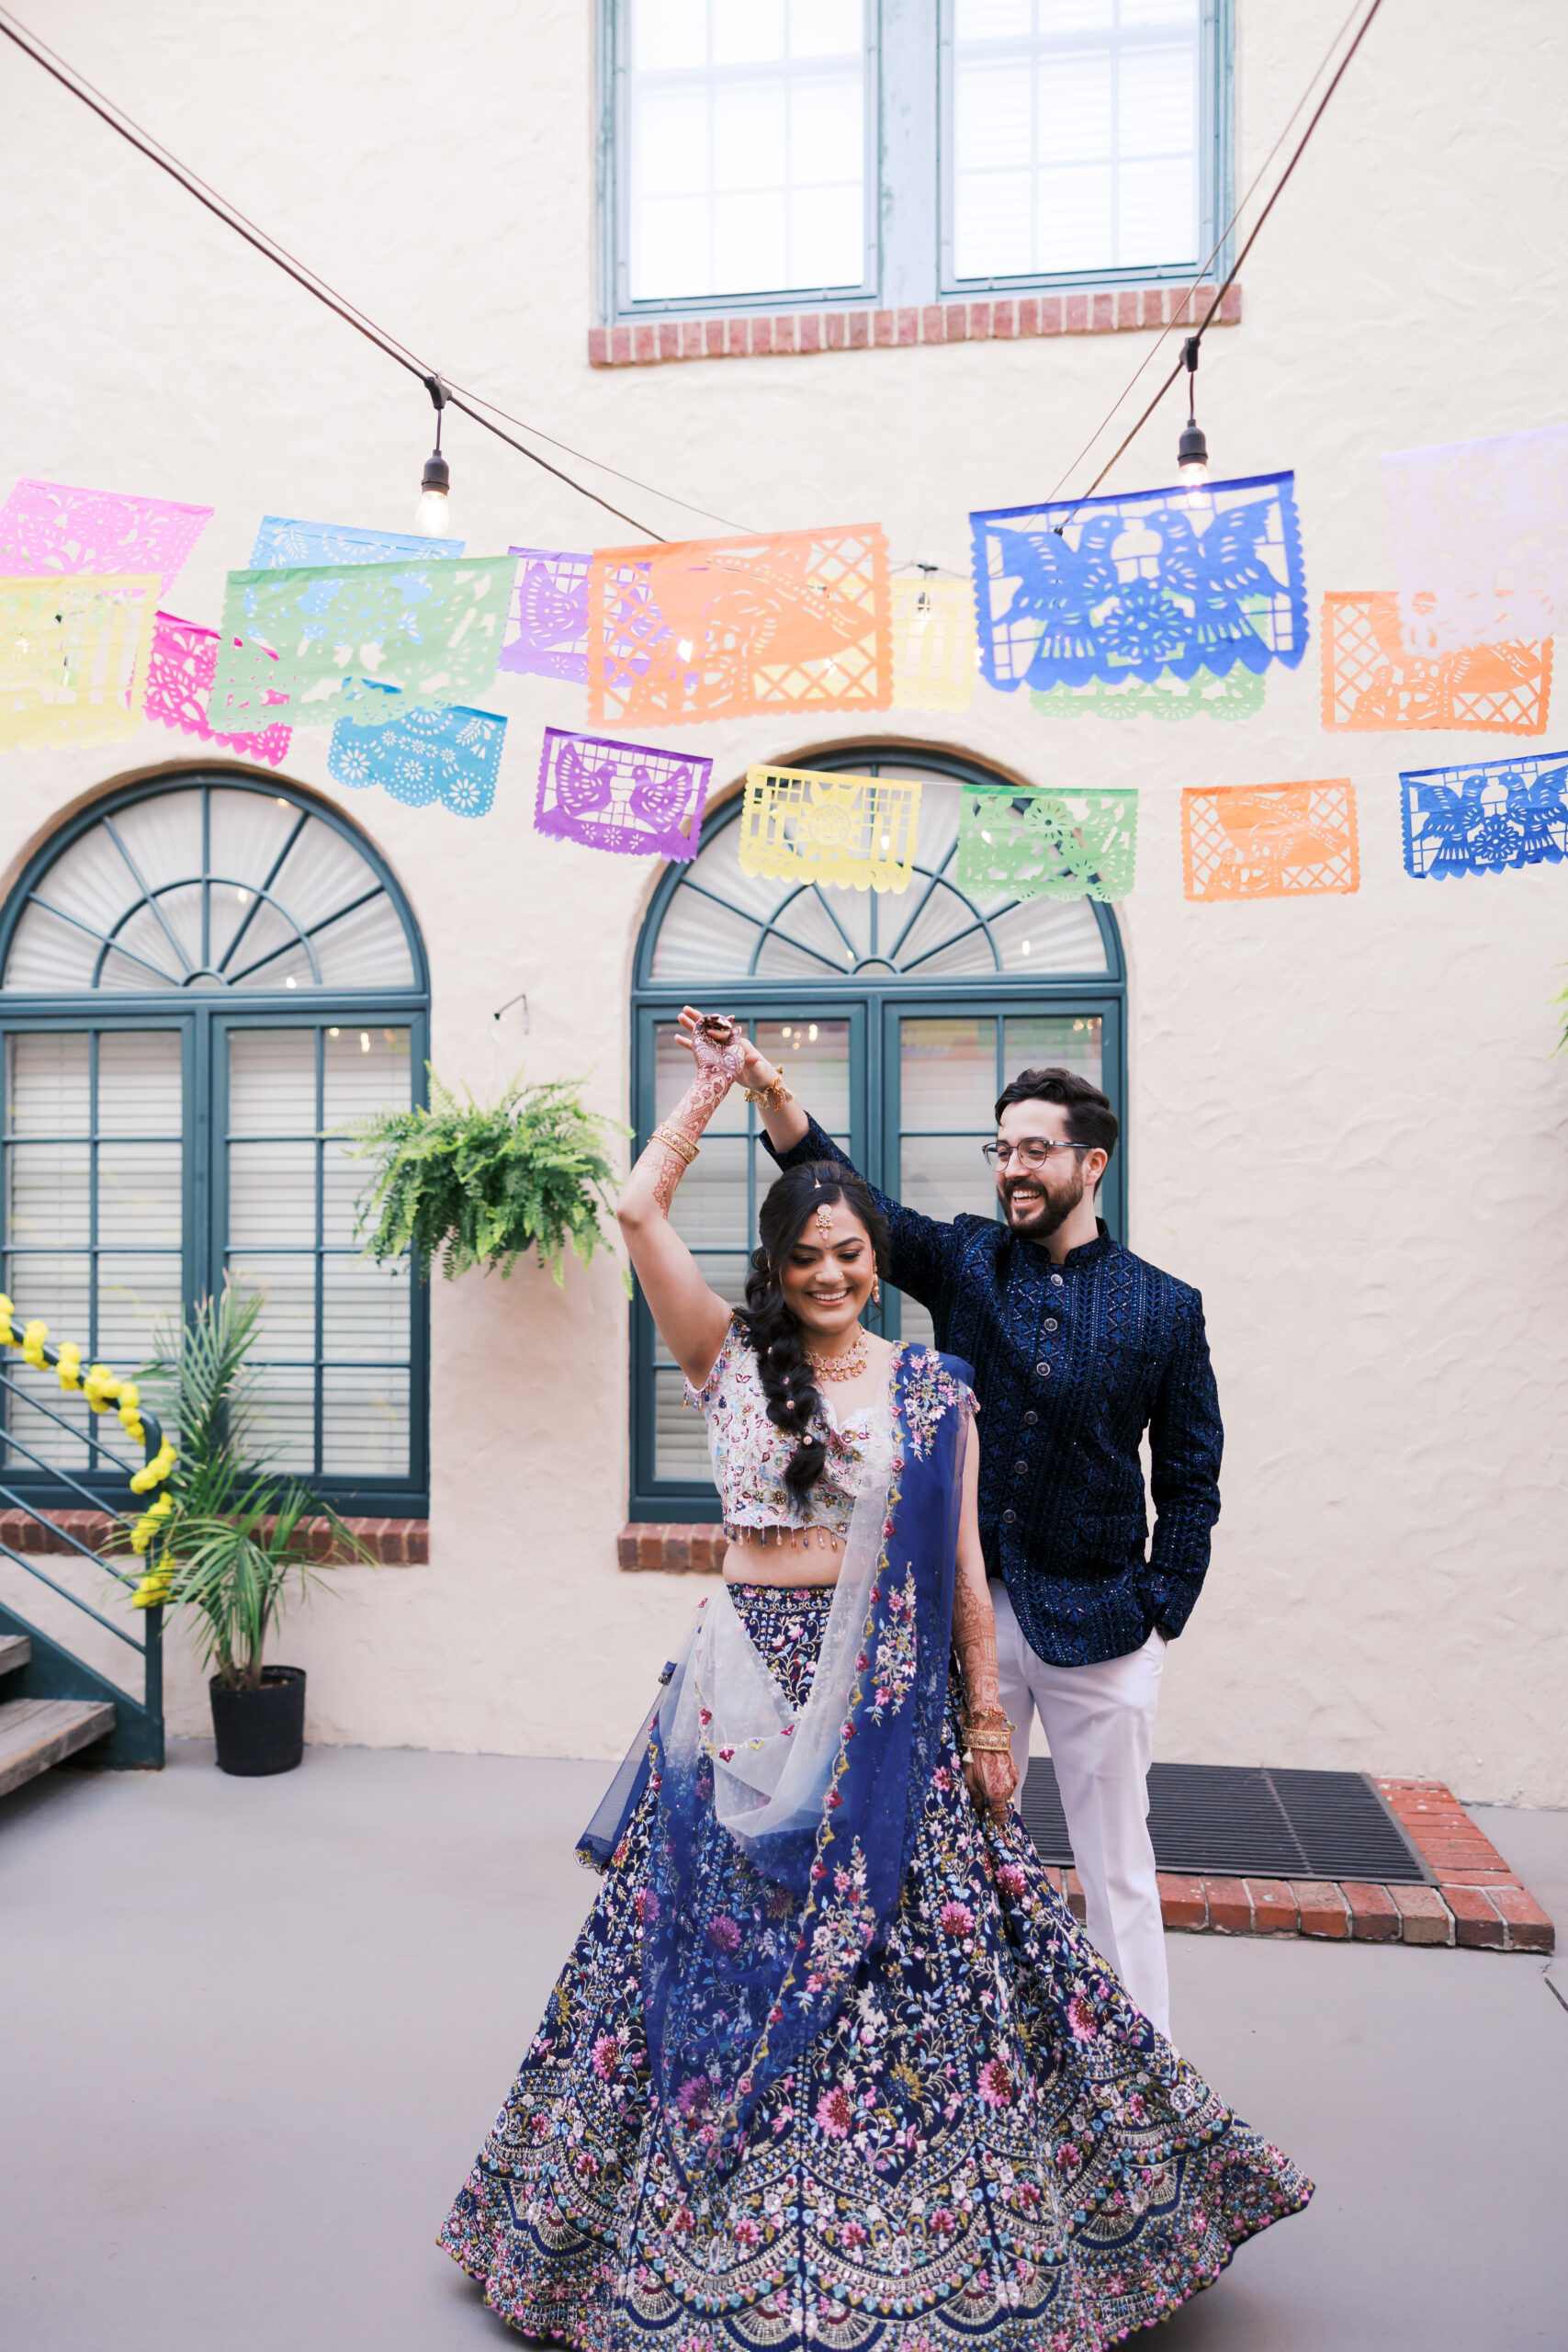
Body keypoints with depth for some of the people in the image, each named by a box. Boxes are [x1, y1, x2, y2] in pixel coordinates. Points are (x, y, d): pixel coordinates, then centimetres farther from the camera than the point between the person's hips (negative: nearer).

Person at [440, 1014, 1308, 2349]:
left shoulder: (934, 1392, 3)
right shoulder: (733, 1362, 1)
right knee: (730, 1944, 8)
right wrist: (717, 1085, -1)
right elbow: (640, 1207, -6)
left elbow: (963, 1566, 4)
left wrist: (987, 1715, 2)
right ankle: (724, 2241, 29)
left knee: (910, 1944, 7)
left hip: (890, 1701, 0)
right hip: (749, 1683, 0)